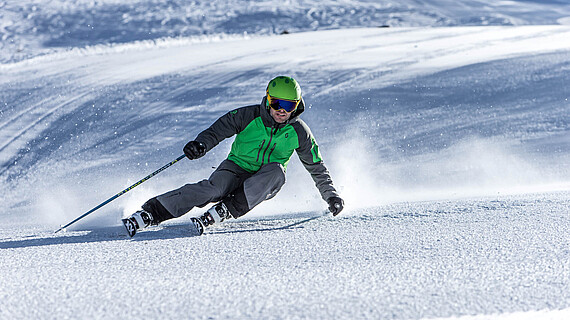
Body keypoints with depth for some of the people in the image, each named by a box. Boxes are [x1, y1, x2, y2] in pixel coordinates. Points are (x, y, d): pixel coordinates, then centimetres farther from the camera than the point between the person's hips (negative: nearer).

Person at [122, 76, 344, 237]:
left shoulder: (298, 132, -5)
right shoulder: (249, 116, -10)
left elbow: (317, 167, 5)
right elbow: (218, 130, -7)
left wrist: (331, 195, 3)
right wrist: (201, 144, -27)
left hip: (265, 184, 1)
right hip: (237, 168, -1)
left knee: (276, 171, -34)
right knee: (213, 188, -33)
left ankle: (223, 212, -39)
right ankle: (149, 213, -37)